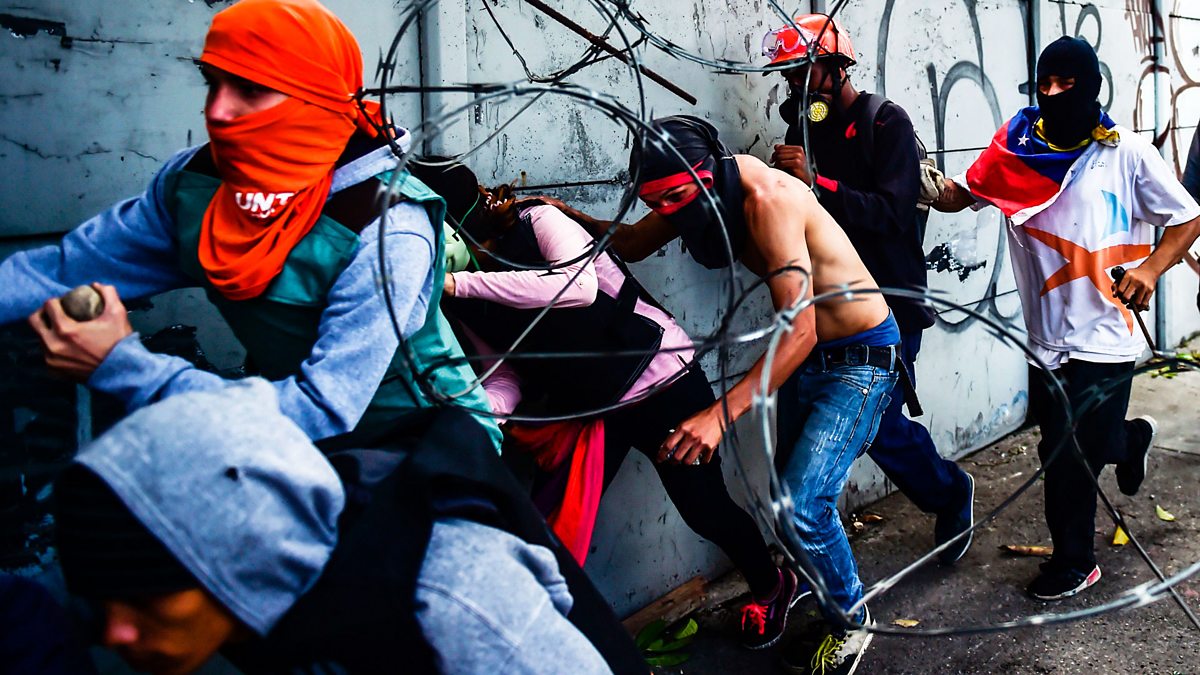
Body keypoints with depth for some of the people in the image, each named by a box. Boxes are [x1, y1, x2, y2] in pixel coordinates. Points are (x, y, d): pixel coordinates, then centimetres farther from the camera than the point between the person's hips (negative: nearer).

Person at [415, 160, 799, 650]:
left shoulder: (539, 222, -20)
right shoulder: (466, 298, -2)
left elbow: (578, 285, -40)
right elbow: (508, 376, -2)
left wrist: (461, 283, -39)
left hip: (662, 382, -5)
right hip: (583, 407, 6)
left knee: (703, 507, 7)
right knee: (545, 528, -7)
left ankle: (770, 587, 38)